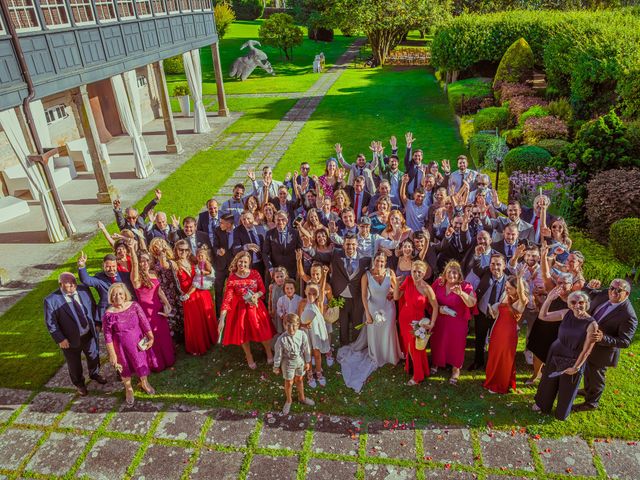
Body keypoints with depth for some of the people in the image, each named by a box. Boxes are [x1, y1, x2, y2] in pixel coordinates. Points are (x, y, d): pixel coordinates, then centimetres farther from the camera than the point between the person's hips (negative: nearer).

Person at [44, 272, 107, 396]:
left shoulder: (84, 289, -10)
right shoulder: (51, 300, -21)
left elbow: (93, 306, 3)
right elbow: (50, 323, -14)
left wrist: (97, 323, 3)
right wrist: (60, 339, -16)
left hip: (89, 334, 3)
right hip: (71, 339, -3)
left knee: (93, 356, 26)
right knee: (74, 364, 19)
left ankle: (94, 374, 57)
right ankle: (79, 384, 48)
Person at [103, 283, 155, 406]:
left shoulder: (134, 305, -16)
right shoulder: (109, 314, -21)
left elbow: (144, 321, -8)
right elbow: (108, 336, -15)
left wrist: (151, 337, -11)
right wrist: (112, 354, -12)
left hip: (137, 342, 2)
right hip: (121, 346, -2)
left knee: (141, 362, 21)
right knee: (125, 367, 20)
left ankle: (144, 383, 51)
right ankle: (128, 389, 48)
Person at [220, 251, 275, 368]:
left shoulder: (255, 274, -10)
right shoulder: (232, 279, -17)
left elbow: (263, 290, 0)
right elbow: (227, 299, -20)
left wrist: (256, 295, -24)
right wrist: (222, 319, -25)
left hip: (256, 307, 1)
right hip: (240, 309, -1)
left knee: (263, 331, 9)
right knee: (243, 334, 12)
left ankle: (269, 353, 37)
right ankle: (249, 358, 37)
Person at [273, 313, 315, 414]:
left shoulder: (302, 335, -22)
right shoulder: (281, 339, -29)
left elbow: (306, 349, -7)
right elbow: (278, 354, -15)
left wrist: (307, 362, 4)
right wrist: (276, 367, -3)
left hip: (300, 362, 2)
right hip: (288, 363, -2)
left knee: (299, 380, 24)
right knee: (289, 383, 17)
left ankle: (302, 397, 51)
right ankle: (288, 400, 45)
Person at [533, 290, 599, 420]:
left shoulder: (591, 324, -23)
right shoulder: (566, 313, -12)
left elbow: (586, 350, -17)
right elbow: (543, 316, -5)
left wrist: (576, 367, -12)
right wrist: (549, 299, -18)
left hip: (573, 362, -3)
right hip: (554, 356, 3)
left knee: (566, 389, 21)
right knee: (548, 383, 23)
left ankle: (562, 413, 48)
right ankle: (543, 405, 51)